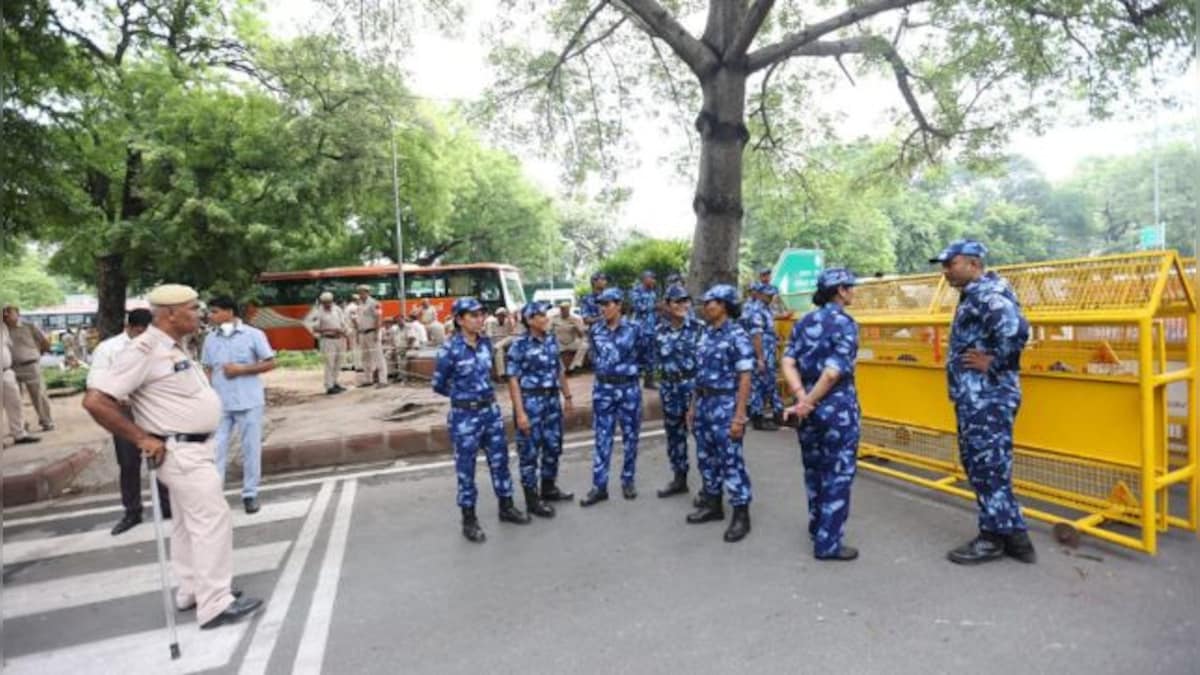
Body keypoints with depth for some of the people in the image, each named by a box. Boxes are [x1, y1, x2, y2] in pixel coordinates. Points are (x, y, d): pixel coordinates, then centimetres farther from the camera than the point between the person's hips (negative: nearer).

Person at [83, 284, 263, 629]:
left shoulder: (175, 348, 10)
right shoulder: (144, 351, -20)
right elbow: (95, 400, -23)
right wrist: (142, 439, -20)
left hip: (193, 448, 10)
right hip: (181, 452, -10)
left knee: (189, 522, 18)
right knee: (212, 521, -6)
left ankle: (192, 590, 32)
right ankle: (215, 604, 2)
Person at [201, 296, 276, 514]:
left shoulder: (253, 334, -5)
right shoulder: (211, 339, 7)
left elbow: (270, 363, -4)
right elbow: (207, 370, 11)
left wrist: (241, 369, -14)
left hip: (248, 402, -3)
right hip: (219, 404, 3)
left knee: (251, 449, 6)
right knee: (216, 449, 1)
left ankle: (250, 494, 18)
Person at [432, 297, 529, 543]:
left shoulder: (486, 343, 2)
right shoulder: (449, 350, -15)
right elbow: (438, 385, -5)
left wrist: (484, 393, 10)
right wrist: (464, 395, 4)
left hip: (491, 411, 6)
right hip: (465, 416, -6)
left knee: (500, 460, 15)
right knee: (466, 468, 7)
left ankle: (506, 507, 33)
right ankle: (469, 520, 21)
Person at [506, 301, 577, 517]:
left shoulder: (552, 340, 7)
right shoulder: (519, 345, -13)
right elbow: (513, 380, -14)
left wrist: (567, 396, 15)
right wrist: (520, 412, -19)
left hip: (552, 399, 7)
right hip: (530, 401, -7)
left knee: (553, 446, 16)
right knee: (530, 451, 3)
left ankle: (549, 488, 34)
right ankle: (532, 499, 14)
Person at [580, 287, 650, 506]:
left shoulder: (634, 329, -6)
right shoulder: (596, 331, 3)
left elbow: (645, 359, 4)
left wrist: (631, 369, 0)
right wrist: (602, 370, 10)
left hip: (629, 388, -2)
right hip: (603, 389, 2)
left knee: (630, 436, 9)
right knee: (602, 438, 3)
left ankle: (628, 480, 25)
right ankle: (599, 486, 9)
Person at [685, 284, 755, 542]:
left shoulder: (737, 335, -13)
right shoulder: (706, 334, 10)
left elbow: (744, 378, -16)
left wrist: (739, 415, -20)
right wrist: (693, 405, 15)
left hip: (725, 404, -8)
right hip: (704, 403, 8)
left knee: (731, 461, -2)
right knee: (706, 457, 15)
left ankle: (741, 514, 10)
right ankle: (712, 504, 29)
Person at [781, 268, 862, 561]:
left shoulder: (803, 322, 7)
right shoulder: (845, 324, -11)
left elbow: (788, 363, -5)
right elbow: (833, 373, -20)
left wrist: (802, 398, -14)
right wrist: (807, 403, -12)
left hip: (808, 407, 6)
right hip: (838, 407, -6)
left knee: (814, 469, 19)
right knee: (838, 474, 4)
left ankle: (817, 527, 36)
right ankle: (827, 544, 11)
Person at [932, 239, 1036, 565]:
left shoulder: (987, 294, -16)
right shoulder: (974, 295, 16)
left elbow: (1016, 329, -32)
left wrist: (993, 363, -21)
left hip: (987, 398, -11)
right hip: (975, 398, 11)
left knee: (988, 467, 0)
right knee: (980, 465, 16)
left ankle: (994, 538, 13)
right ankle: (1013, 535, 26)